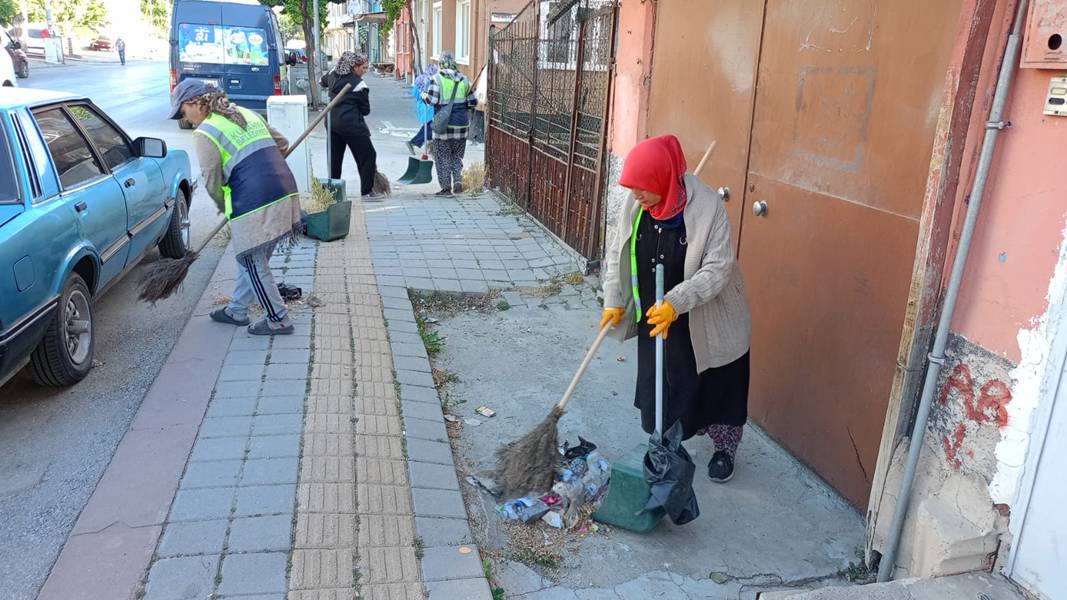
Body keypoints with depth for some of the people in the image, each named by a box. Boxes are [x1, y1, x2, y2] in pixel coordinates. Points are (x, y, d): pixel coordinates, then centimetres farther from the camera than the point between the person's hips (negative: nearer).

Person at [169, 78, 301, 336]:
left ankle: (278, 320, 15)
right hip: (285, 193, 8)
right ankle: (237, 310, 34)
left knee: (254, 265, 7)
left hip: (255, 206, -8)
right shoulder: (247, 114, 17)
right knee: (250, 259, 20)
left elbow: (212, 181, -3)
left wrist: (224, 206, 15)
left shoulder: (206, 132, -6)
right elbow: (282, 144, 23)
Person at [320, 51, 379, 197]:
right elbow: (365, 110, -3)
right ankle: (367, 191, 1)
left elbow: (323, 81, 32)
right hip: (351, 124, -8)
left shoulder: (333, 75, 8)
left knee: (334, 157, 16)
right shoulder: (359, 84, -12)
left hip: (332, 121, 8)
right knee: (368, 155, 2)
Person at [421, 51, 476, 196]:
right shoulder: (464, 79, 5)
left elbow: (432, 100, -13)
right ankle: (458, 180, 1)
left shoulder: (437, 79, -8)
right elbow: (472, 102, 8)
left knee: (443, 157, 6)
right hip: (461, 124, 4)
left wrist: (424, 95, 7)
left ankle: (446, 188, 7)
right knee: (457, 155, 17)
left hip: (443, 124, -3)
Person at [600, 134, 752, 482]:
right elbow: (617, 254, 2)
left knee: (715, 386, 12)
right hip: (654, 315, 5)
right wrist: (613, 300, -3)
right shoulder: (635, 205, -11)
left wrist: (676, 303, -37)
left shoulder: (708, 207, -26)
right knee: (659, 384, 17)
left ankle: (725, 450, 35)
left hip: (704, 322, -4)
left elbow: (717, 269, -26)